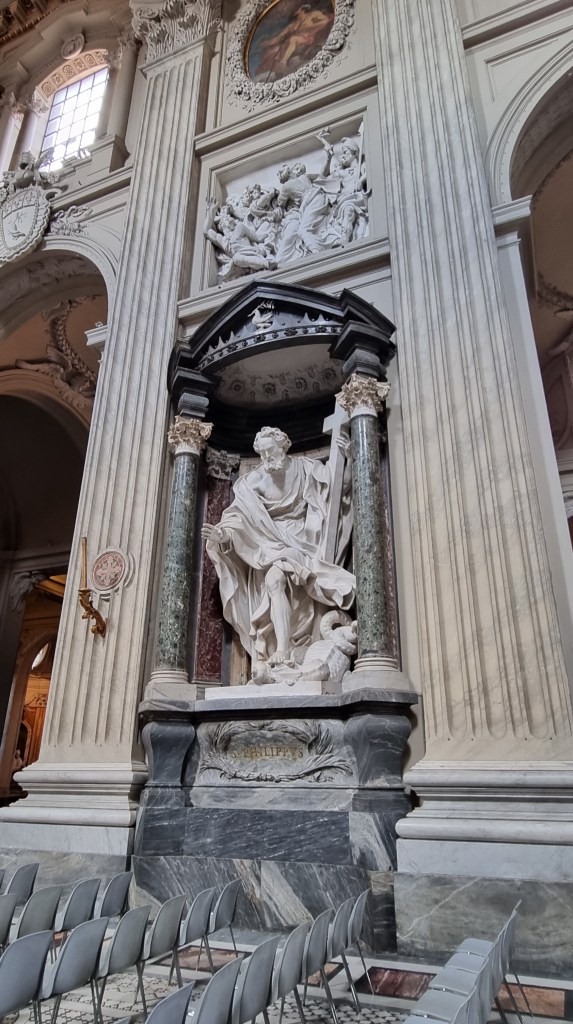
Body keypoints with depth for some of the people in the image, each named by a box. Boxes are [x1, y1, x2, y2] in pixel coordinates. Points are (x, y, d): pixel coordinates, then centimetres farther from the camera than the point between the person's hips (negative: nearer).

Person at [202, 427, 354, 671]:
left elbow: (341, 486, 7)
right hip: (271, 543, 1)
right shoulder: (254, 482, 3)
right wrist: (222, 534, -23)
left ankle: (283, 653, -25)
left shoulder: (304, 468, 3)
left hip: (301, 542, 0)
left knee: (275, 578, -27)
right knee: (275, 582, -28)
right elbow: (240, 518, -4)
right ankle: (282, 654, -31)